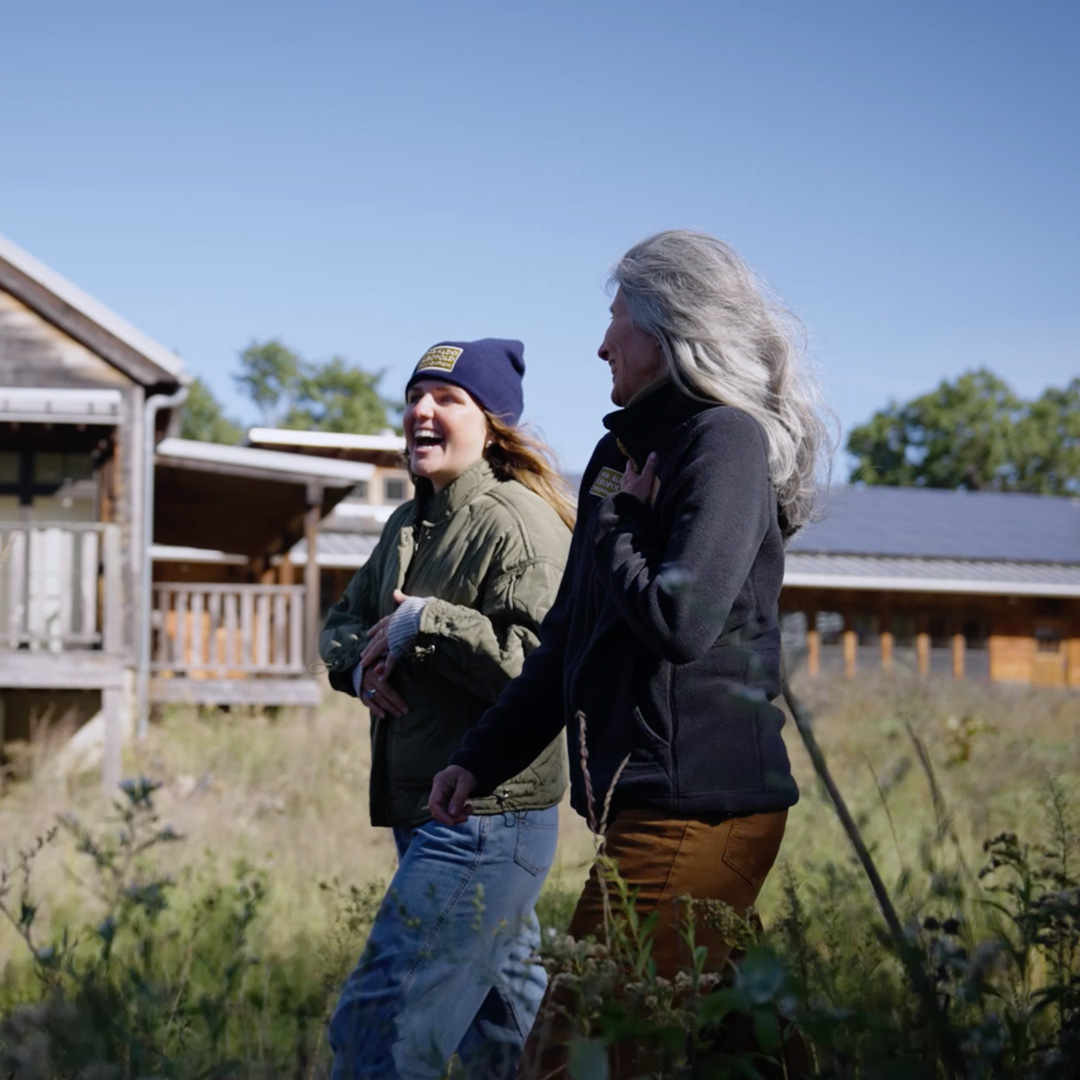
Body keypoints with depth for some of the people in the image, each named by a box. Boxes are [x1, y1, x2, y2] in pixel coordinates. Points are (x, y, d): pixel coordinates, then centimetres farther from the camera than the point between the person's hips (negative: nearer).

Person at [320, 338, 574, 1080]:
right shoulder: (409, 525, 15)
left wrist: (422, 624, -20)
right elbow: (343, 623, 22)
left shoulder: (519, 525, -14)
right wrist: (365, 664, -1)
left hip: (486, 820, -10)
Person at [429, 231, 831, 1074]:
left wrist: (615, 521, -4)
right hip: (651, 805, 10)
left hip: (693, 808, -10)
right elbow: (570, 641, 25)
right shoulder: (628, 449, 20)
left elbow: (679, 618, -21)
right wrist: (482, 759, 22)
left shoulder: (727, 440, -8)